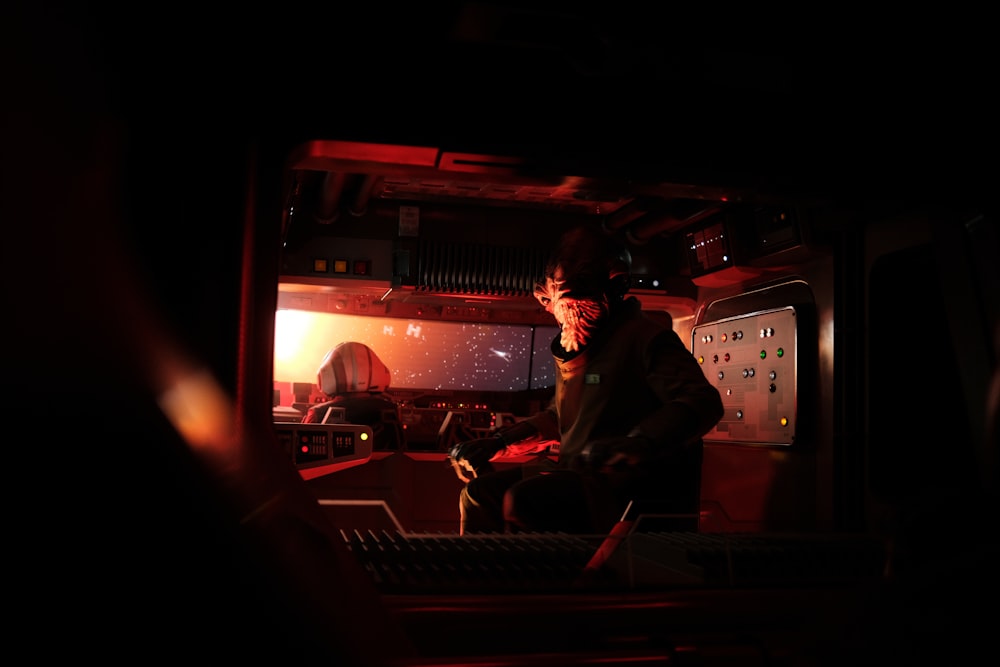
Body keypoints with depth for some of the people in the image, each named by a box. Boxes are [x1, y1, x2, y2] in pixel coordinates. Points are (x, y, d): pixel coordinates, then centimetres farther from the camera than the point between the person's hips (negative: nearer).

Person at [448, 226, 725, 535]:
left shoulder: (643, 336, -11)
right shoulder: (572, 347, 17)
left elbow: (703, 401, -24)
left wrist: (639, 443, -40)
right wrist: (498, 442, 17)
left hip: (633, 484, -9)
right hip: (577, 473, 9)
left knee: (521, 501, -29)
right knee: (479, 492, -1)